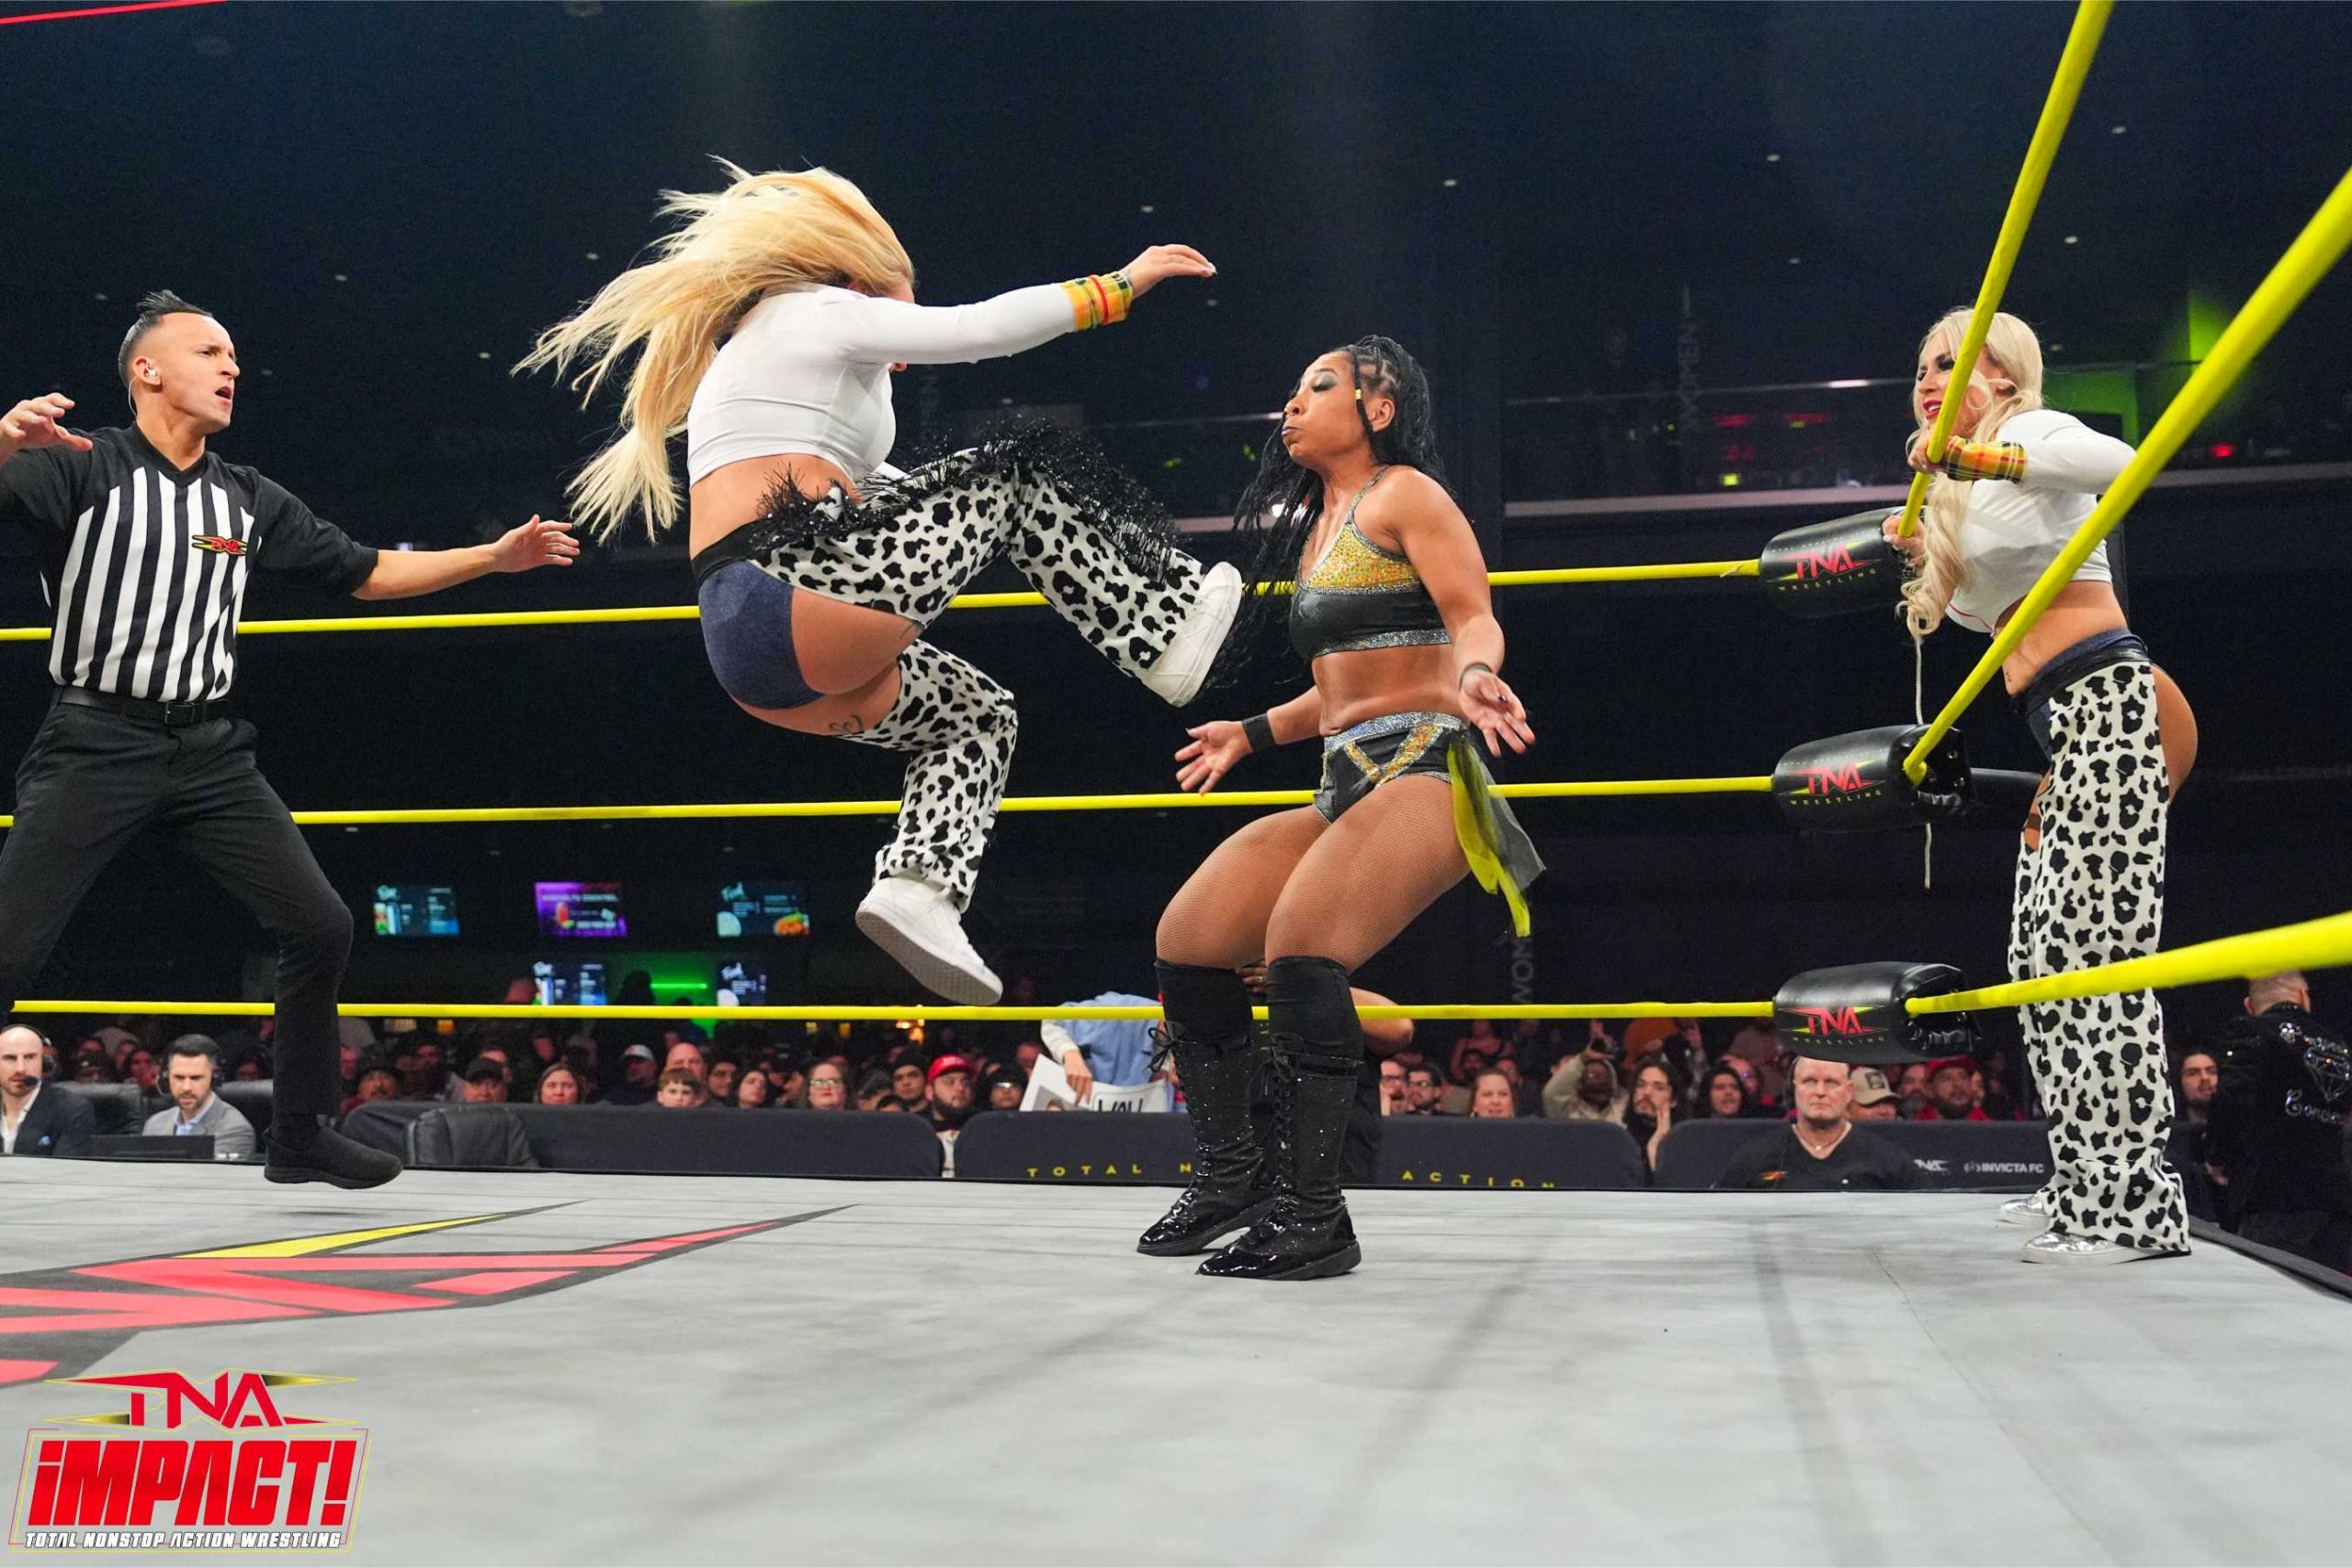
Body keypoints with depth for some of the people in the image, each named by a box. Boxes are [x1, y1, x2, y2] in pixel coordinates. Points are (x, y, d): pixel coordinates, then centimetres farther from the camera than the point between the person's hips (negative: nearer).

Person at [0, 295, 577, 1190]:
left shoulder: (250, 502, 13)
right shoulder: (77, 466, -4)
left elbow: (368, 575, 18)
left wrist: (496, 557, 12)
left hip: (210, 751, 5)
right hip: (97, 744, -5)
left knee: (320, 927, 0)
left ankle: (301, 1137, 13)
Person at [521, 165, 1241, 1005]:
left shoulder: (743, 354, 36)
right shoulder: (824, 308, 9)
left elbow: (882, 490, 37)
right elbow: (983, 328, 4)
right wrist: (1121, 284, 13)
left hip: (745, 646, 9)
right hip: (804, 583, -9)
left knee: (973, 712, 23)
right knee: (1024, 472, 7)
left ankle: (918, 890, 1)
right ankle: (1162, 640, 5)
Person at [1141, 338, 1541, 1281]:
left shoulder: (1404, 494, 0)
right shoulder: (1317, 525, 23)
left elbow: (1475, 619, -11)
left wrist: (1472, 674, -32)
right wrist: (1252, 736, 32)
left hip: (1422, 766, -9)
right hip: (1344, 783, 9)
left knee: (1300, 946, -29)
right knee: (1187, 941, -2)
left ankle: (1313, 1215, -22)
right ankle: (1227, 1174, 11)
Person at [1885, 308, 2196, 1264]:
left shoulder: (2033, 429, -2)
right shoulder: (1964, 492, 23)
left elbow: (2117, 461, -25)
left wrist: (1988, 458, -31)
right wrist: (1929, 560, 14)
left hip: (2101, 699, -10)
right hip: (2059, 723, 10)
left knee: (2095, 947, -15)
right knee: (2042, 956, 8)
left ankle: (2133, 1204, -15)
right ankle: (2085, 1183, 14)